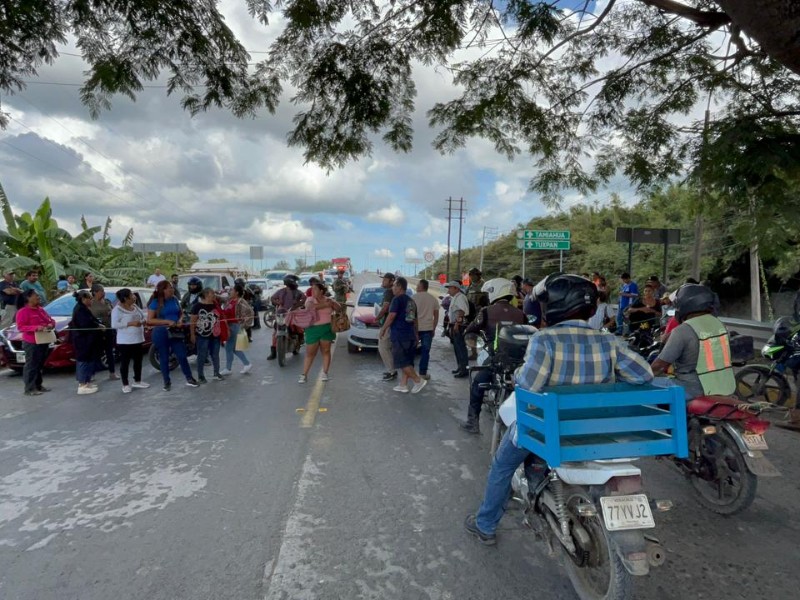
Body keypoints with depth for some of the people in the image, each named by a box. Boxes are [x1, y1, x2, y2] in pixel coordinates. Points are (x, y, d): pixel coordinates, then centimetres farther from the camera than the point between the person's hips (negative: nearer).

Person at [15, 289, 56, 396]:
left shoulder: (41, 310, 16)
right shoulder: (23, 311, -8)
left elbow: (50, 320, 22)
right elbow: (20, 327, -15)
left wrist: (51, 324, -2)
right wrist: (36, 328, -26)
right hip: (31, 343, -8)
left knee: (40, 365, 14)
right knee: (31, 366, -6)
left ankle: (38, 385, 22)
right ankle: (29, 389, -3)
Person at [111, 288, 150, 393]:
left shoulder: (135, 307, 9)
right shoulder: (117, 309, -12)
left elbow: (144, 316, 18)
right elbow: (114, 324, -20)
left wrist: (144, 321, -5)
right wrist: (130, 323, -25)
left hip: (138, 340, 7)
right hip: (125, 342, -7)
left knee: (138, 361, 15)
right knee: (125, 363, 2)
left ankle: (137, 381, 28)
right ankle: (125, 384, 11)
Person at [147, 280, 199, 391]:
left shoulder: (174, 299, 5)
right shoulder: (155, 302, -8)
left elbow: (181, 313, 16)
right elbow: (149, 320, -11)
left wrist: (180, 320, -6)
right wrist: (167, 321, -19)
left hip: (175, 332, 3)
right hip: (161, 334, -3)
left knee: (182, 356, 2)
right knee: (164, 358, 8)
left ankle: (189, 378, 14)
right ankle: (167, 382, 20)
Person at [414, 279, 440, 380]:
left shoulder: (414, 297, -4)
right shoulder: (433, 299, 7)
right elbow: (436, 315, 8)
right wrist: (433, 328, 15)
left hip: (415, 327, -2)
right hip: (428, 328, 2)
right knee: (425, 351, 5)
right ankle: (423, 373, 4)